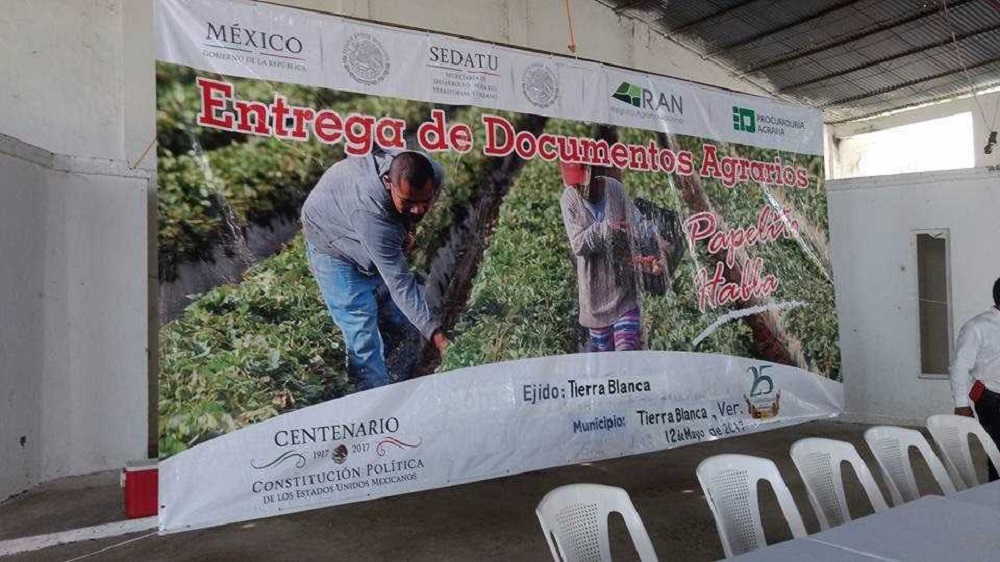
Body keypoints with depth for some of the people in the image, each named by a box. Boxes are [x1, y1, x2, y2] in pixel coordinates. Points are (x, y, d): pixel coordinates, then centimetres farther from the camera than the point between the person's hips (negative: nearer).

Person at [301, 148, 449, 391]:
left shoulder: (433, 175, -28)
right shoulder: (369, 211, -47)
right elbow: (399, 282, -45)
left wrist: (406, 230, -9)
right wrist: (436, 336, -47)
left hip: (379, 242, 7)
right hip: (334, 246, -6)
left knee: (399, 315, 12)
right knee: (363, 330, -13)